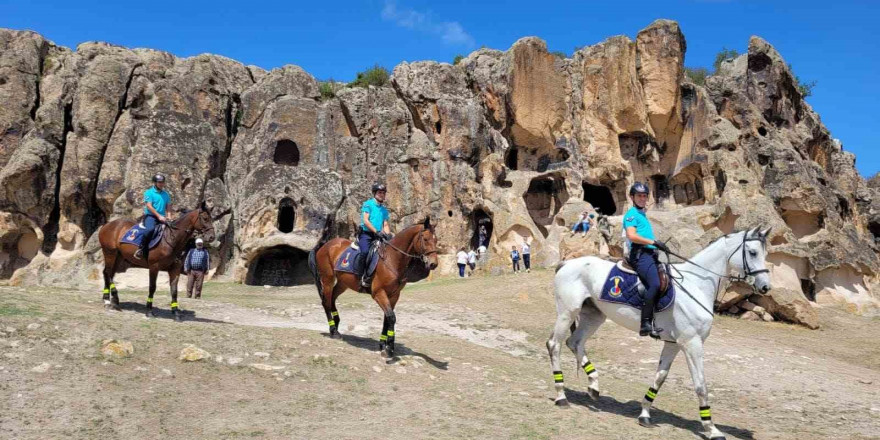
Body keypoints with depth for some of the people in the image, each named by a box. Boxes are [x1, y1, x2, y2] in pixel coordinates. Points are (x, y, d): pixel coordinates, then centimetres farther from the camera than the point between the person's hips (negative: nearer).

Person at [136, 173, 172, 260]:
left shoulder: (166, 194, 17)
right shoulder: (149, 192, 0)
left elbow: (168, 206, 17)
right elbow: (149, 206, -9)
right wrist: (159, 216, -16)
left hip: (162, 217, 6)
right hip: (150, 216, -6)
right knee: (150, 229, -35)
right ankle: (141, 249, -26)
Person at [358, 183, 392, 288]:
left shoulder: (384, 209, 18)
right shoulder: (368, 204, 0)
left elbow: (385, 225, 16)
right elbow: (365, 221, -11)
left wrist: (388, 235, -5)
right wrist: (376, 231, -21)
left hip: (377, 236, 6)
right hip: (365, 234, -6)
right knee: (365, 251, -31)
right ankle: (365, 276, -24)